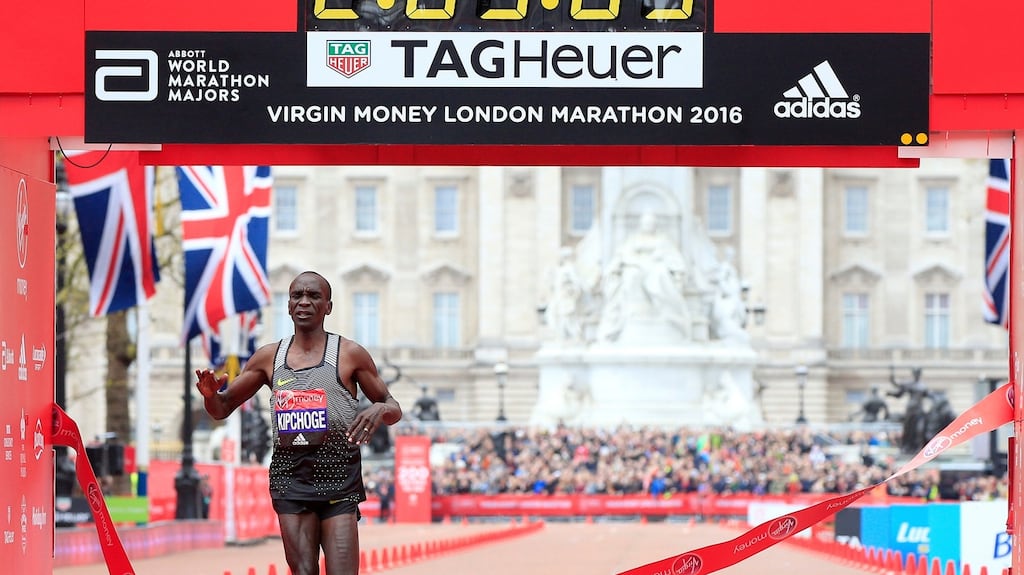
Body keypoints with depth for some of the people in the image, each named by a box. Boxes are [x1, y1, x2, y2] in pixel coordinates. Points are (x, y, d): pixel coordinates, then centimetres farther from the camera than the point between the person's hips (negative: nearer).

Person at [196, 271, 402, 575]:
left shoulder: (349, 354, 3)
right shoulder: (269, 357, 11)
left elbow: (393, 408, 10)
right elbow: (223, 408, 17)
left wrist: (381, 409, -15)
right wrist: (211, 395, -7)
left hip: (338, 472, -3)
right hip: (289, 473, 3)